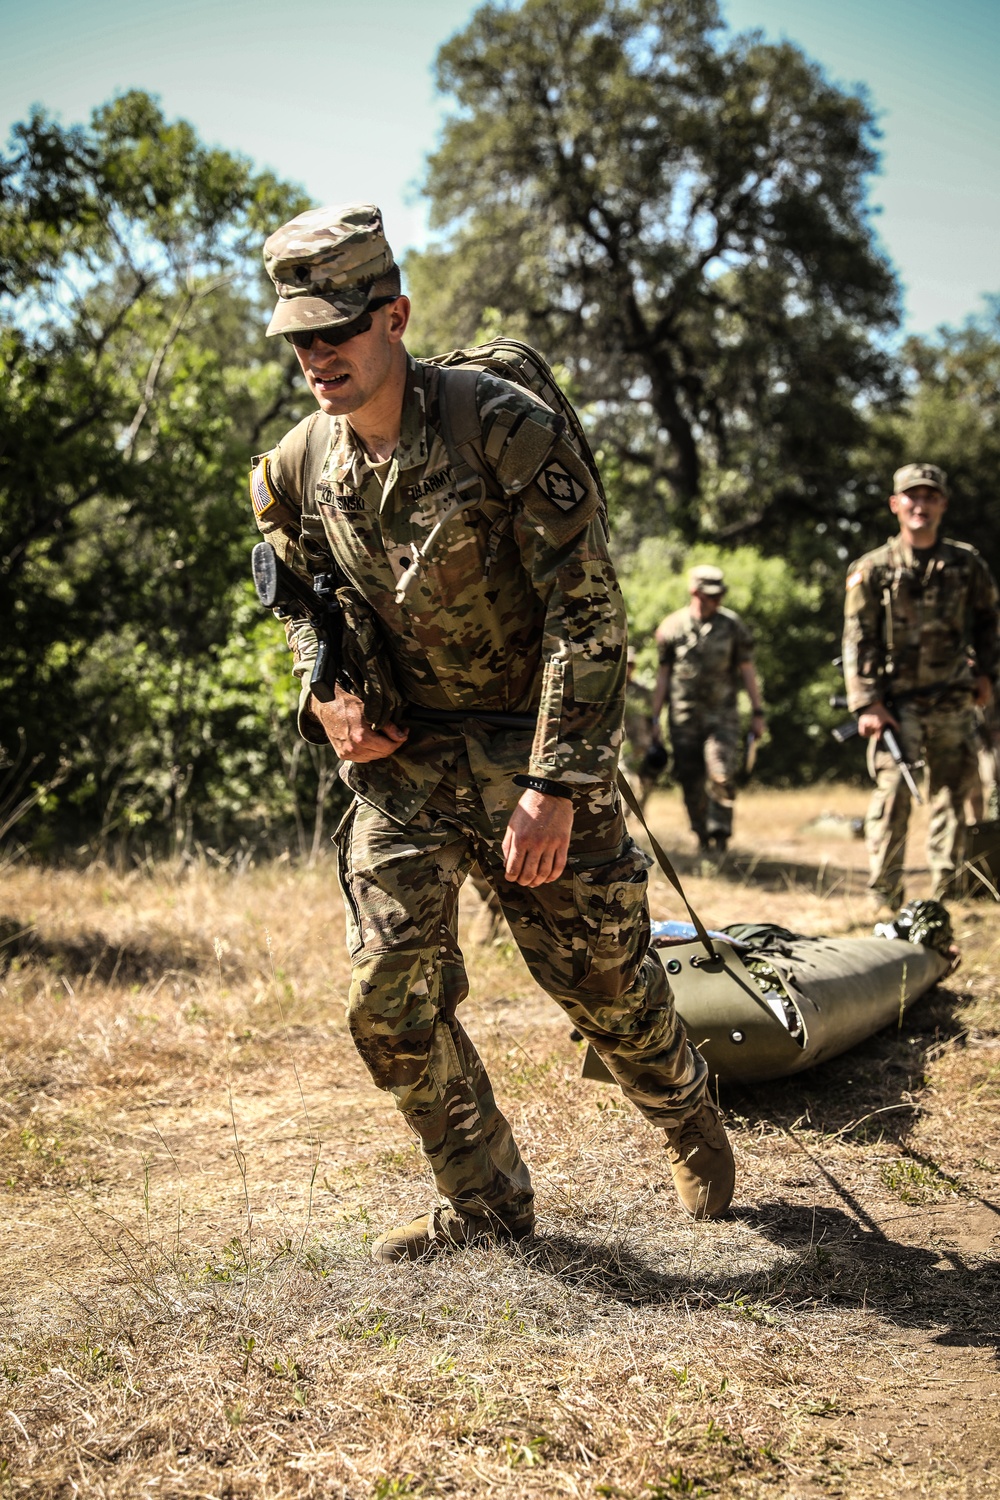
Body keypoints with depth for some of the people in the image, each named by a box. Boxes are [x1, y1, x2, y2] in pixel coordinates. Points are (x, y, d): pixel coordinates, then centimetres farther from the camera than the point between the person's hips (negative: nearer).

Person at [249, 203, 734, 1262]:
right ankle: (484, 1203, 16)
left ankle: (688, 1116, 38)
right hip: (398, 756, 4)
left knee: (603, 979, 5)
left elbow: (587, 611, -18)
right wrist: (324, 696, -4)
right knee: (388, 996, -4)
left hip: (531, 746, -4)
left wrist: (554, 785, -22)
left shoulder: (505, 428, -18)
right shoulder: (296, 469, 0)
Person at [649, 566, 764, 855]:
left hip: (723, 714, -1)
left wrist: (757, 713, 3)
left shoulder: (732, 625, 2)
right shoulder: (671, 627, 2)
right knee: (691, 782, 3)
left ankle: (719, 835, -7)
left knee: (722, 776, -15)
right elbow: (663, 674, 8)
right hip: (684, 718, 1)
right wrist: (655, 717, 6)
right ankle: (702, 838, 16)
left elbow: (747, 669, 6)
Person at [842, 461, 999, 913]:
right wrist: (867, 703, -11)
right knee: (891, 797, -6)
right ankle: (885, 900, 2)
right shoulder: (872, 569, -1)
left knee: (952, 797, 5)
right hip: (897, 704, -3)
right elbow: (858, 640, -4)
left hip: (953, 706, 3)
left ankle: (944, 897, 14)